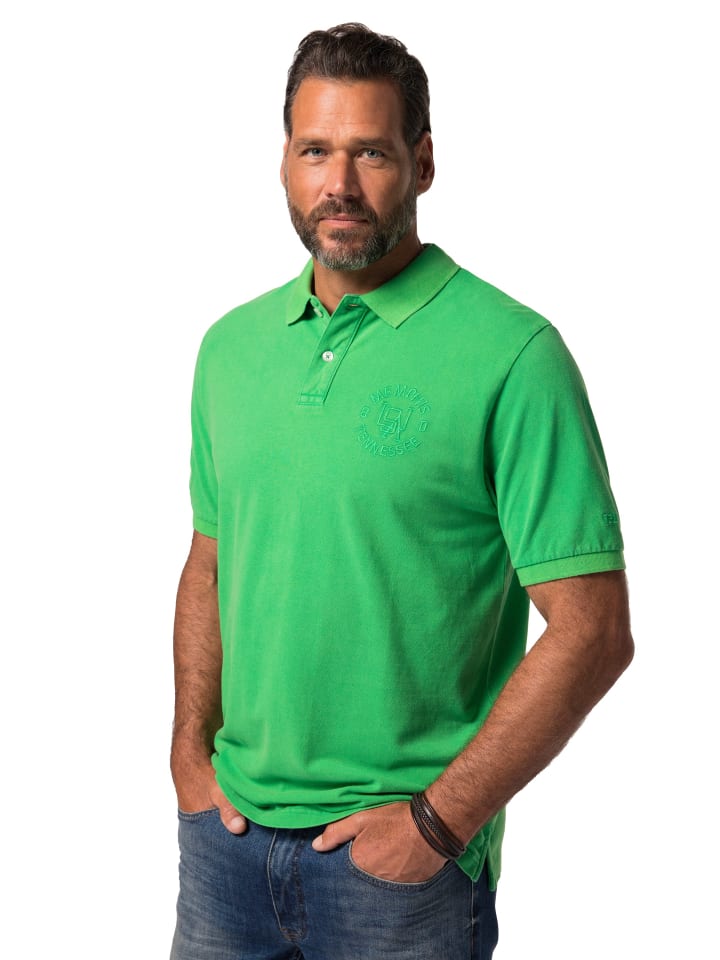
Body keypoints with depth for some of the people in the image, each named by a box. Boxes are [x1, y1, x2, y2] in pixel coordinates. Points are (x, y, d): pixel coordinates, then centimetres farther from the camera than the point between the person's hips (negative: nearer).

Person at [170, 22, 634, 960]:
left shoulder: (511, 355, -14)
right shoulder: (231, 345, 5)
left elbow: (591, 633, -15)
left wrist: (440, 820, -16)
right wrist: (191, 747, 3)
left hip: (401, 849, -4)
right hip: (229, 824, 5)